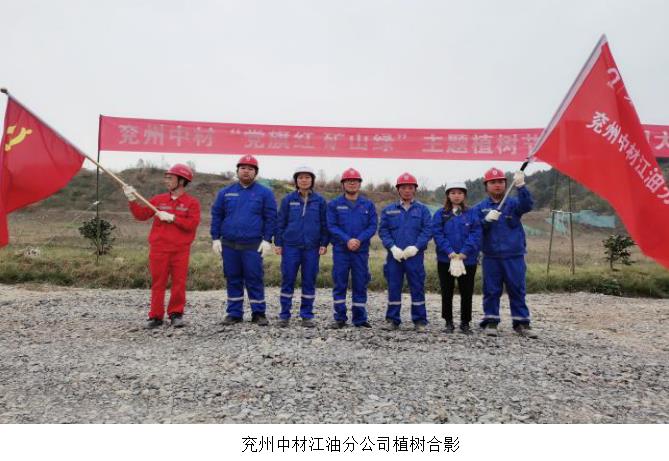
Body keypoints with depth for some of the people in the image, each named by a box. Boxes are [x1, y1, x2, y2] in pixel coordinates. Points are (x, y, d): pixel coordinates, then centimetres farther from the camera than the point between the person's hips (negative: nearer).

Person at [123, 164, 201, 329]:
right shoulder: (158, 200, 10)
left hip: (180, 251, -2)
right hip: (158, 249, 3)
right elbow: (141, 215, 8)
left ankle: (176, 314, 16)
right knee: (158, 284, 6)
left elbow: (192, 224, -12)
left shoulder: (192, 202, 0)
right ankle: (155, 316, 13)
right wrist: (132, 201, -3)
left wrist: (172, 217, -15)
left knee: (179, 283, 2)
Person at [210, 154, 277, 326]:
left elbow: (270, 217, 0)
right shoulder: (225, 192, 10)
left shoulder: (264, 193, 3)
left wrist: (267, 240, -8)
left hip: (253, 246, -3)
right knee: (233, 279, 9)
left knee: (254, 279, 0)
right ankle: (234, 313, 19)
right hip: (229, 245, 3)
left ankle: (259, 313, 11)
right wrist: (215, 238, 4)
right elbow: (216, 215, 11)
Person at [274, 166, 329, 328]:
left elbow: (324, 224, 7)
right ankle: (284, 315, 13)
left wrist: (324, 244, 0)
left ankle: (307, 315, 16)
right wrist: (278, 243, 1)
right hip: (290, 246, 0)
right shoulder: (288, 200, 4)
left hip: (312, 247, 1)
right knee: (287, 280, 2)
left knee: (309, 281, 6)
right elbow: (281, 222, 6)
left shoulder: (320, 201, 5)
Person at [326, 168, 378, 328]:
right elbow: (331, 226, -3)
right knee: (339, 284, 2)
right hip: (340, 250, -1)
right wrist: (347, 240, -16)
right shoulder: (334, 204, 5)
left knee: (360, 285, 6)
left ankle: (360, 318, 15)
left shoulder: (368, 205, 9)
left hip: (361, 250, 1)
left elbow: (373, 226, 1)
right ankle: (340, 318, 12)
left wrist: (359, 240, -14)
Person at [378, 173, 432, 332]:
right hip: (394, 255, 1)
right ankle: (392, 319, 17)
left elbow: (427, 231, -1)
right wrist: (393, 247, -10)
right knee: (394, 287, 7)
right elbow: (383, 231, 4)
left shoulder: (422, 209, 5)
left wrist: (416, 247, -14)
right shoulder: (388, 210, 8)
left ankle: (420, 320, 14)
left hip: (415, 256, -1)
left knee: (417, 288, 3)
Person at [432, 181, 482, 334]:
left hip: (468, 260, 0)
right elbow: (437, 234, -5)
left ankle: (465, 322, 20)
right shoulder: (440, 214, 4)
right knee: (446, 292, 8)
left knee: (466, 293, 6)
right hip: (445, 259, 0)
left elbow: (476, 234, -6)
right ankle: (448, 322, 21)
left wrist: (463, 253, -17)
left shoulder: (472, 213, 3)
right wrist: (450, 253, -17)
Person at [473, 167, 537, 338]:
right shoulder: (480, 208, 5)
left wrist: (521, 186, -32)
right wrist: (487, 220, -21)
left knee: (517, 290, 6)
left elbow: (527, 205, -17)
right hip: (491, 257, 0)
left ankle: (522, 323, 14)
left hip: (514, 256, 0)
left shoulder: (513, 203, 4)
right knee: (491, 291, 6)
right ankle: (491, 322, 16)